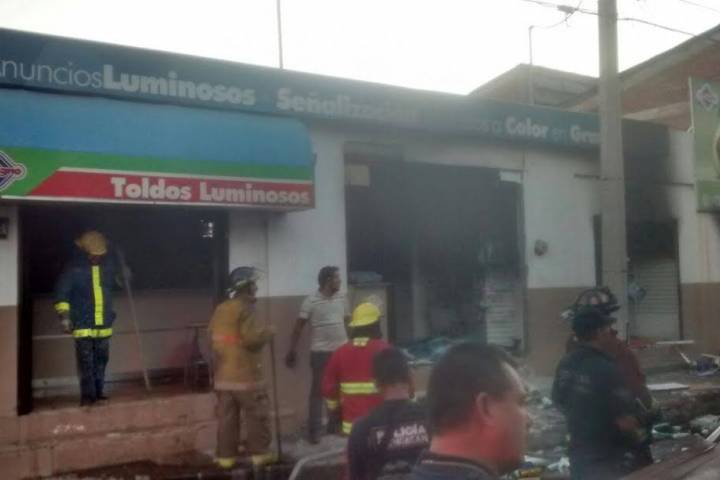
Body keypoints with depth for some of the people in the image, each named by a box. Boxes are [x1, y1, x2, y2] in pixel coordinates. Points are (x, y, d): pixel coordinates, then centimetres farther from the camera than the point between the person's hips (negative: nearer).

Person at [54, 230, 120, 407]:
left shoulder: (109, 264, 2)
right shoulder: (74, 268, -9)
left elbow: (118, 281, 23)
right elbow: (61, 292, -8)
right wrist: (64, 315, -15)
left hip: (103, 323, 4)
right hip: (83, 323, -4)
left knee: (101, 359, 12)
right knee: (86, 361, -5)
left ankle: (98, 391, 23)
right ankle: (87, 395, 1)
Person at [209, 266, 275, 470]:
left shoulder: (220, 309, 10)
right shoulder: (245, 308, -15)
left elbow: (212, 335, 17)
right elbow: (250, 338, -21)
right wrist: (267, 333, -4)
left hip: (223, 374, 7)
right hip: (245, 373, -7)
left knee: (227, 416, 10)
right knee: (257, 415, 5)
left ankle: (225, 456, 13)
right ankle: (259, 453, 9)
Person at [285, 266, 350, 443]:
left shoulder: (342, 298, 6)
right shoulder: (311, 302, -9)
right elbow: (299, 327, -6)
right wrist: (292, 351, -8)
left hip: (342, 350, 5)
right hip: (321, 352, -5)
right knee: (318, 390, 0)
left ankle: (335, 424, 26)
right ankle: (314, 431, 7)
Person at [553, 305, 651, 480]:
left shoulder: (565, 365, -4)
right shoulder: (606, 369, -26)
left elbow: (560, 403, 11)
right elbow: (625, 421, -24)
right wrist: (639, 436, -3)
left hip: (579, 455, 6)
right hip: (611, 460, -6)